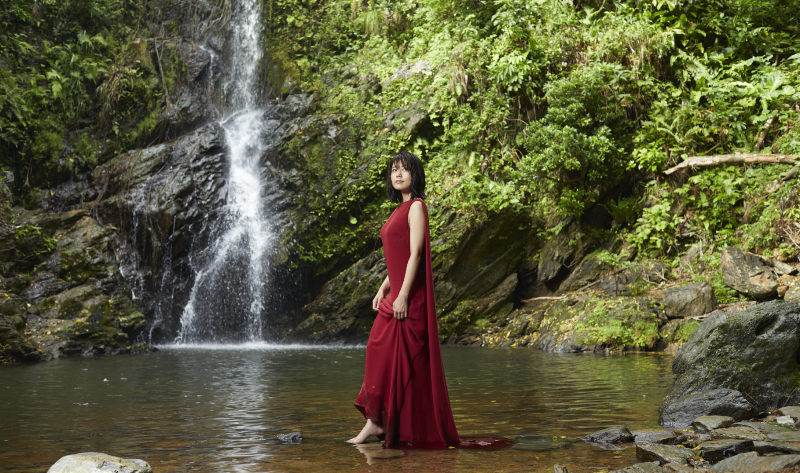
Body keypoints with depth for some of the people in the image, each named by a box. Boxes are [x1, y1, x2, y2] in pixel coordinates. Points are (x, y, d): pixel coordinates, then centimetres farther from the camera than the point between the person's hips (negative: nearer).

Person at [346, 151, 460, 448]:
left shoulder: (416, 206, -10)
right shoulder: (401, 209, 18)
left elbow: (415, 254, -17)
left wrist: (403, 296, -20)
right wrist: (383, 288, 16)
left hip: (409, 296, -9)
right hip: (395, 293, 9)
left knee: (406, 360, -5)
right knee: (380, 352, 6)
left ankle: (417, 431, 3)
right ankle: (376, 422, 11)